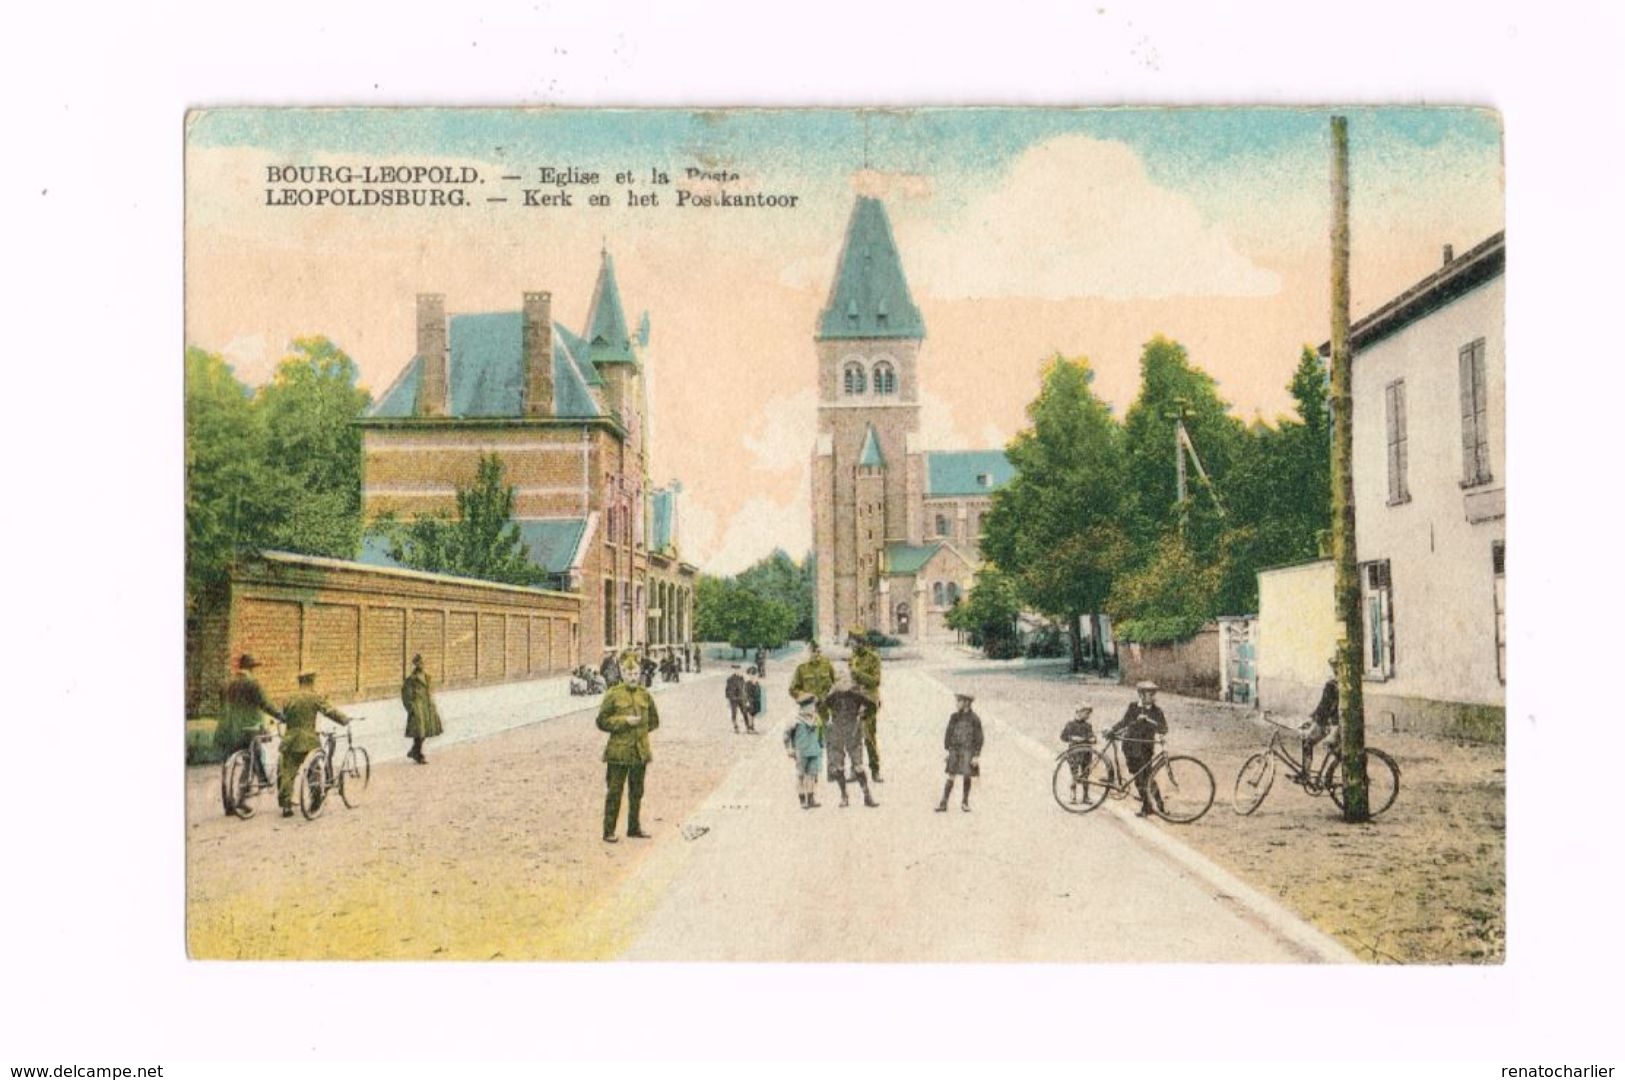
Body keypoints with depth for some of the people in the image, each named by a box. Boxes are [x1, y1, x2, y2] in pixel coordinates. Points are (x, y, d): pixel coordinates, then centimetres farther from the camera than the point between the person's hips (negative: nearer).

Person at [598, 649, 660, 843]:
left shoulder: (645, 695, 7)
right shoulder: (613, 694, -5)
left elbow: (654, 721, 19)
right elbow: (602, 721, -6)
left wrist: (641, 728, 5)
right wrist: (624, 721, -14)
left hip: (640, 751, 4)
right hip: (618, 751, -4)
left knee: (637, 792, 13)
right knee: (614, 791, -2)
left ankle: (634, 828, 25)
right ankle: (609, 831, 5)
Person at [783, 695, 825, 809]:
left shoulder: (815, 719, 7)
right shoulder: (797, 720, -10)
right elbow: (787, 733, -5)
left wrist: (821, 748, 19)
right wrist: (789, 750, -7)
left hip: (814, 752, 5)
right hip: (801, 753, -5)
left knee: (813, 775, 4)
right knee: (801, 776, 2)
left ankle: (811, 800, 11)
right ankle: (803, 801, 6)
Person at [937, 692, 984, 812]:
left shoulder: (974, 719, -4)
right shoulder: (954, 717, 6)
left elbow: (979, 738, -4)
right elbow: (948, 734, 11)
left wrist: (977, 756, -9)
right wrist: (948, 750, 6)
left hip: (968, 751, -2)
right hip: (955, 750, 2)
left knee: (967, 777, 2)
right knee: (951, 777, -3)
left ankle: (965, 803, 18)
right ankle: (943, 804, -4)